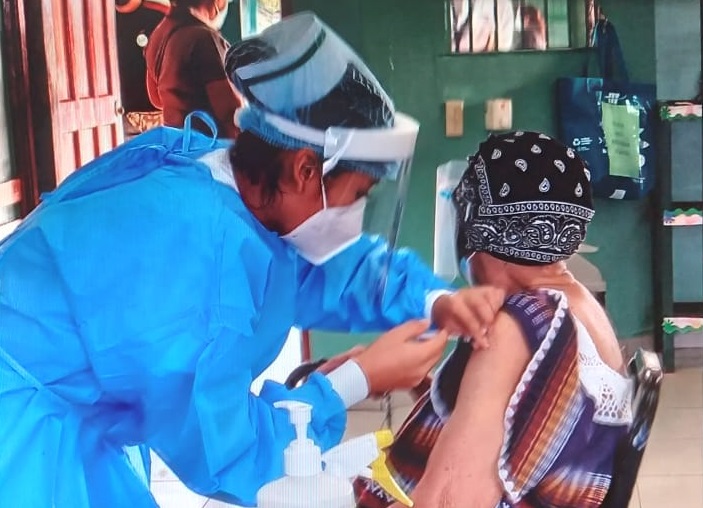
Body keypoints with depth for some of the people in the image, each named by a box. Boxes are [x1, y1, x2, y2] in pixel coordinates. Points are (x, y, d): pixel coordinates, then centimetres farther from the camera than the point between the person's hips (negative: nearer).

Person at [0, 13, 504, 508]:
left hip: (76, 424, 9)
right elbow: (220, 452, -24)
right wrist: (360, 380, -17)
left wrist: (435, 301, -2)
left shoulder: (232, 186, -2)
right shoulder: (199, 243, -30)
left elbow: (333, 265, 15)